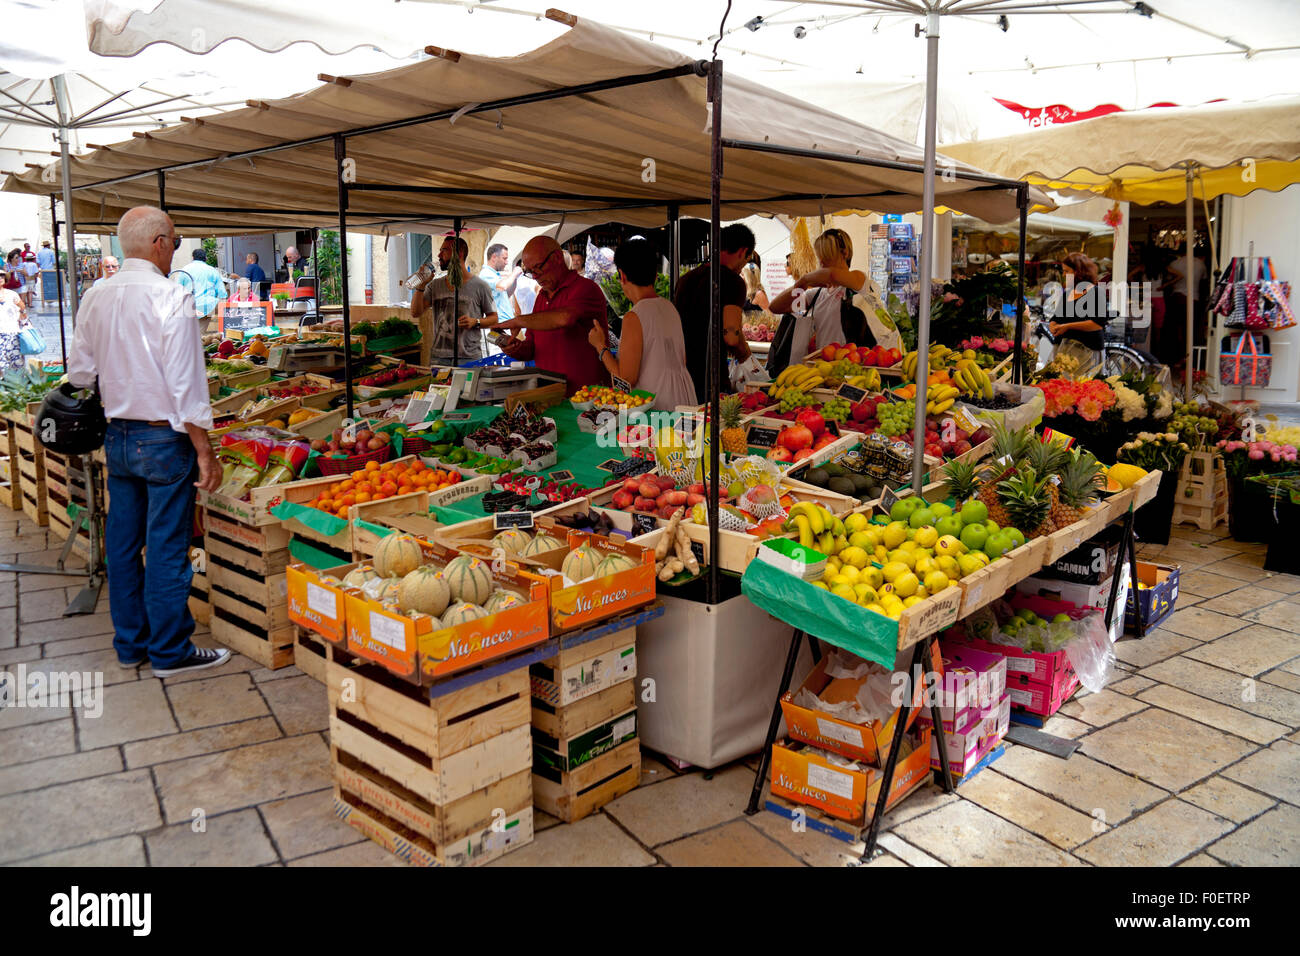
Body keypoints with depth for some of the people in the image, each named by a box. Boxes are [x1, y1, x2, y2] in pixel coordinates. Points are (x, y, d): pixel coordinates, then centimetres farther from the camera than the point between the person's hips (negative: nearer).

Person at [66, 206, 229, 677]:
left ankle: (129, 644, 27)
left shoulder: (95, 298, 5)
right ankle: (170, 651, 12)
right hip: (163, 439, -7)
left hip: (117, 438, 7)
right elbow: (186, 383, -18)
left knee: (123, 544, 14)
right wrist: (204, 451, -13)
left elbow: (80, 373, 11)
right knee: (167, 548, 2)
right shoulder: (169, 296, -15)